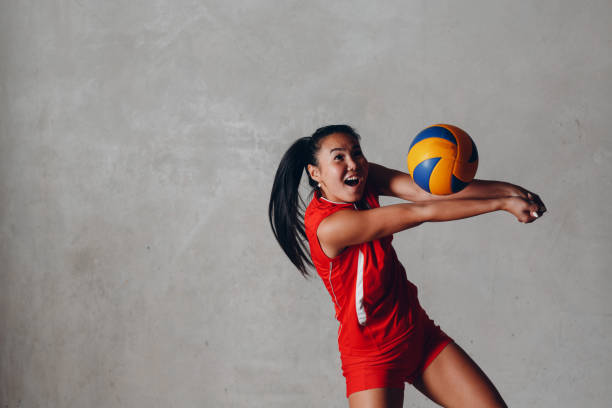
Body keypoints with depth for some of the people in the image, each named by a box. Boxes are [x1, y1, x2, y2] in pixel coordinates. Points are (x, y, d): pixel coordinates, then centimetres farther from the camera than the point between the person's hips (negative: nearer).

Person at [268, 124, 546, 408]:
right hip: (371, 357, -7)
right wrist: (502, 203, -26)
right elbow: (422, 212, -27)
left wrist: (506, 189, -28)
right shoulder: (328, 226, -27)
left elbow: (425, 190, -17)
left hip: (419, 334, 7)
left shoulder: (366, 178, -4)